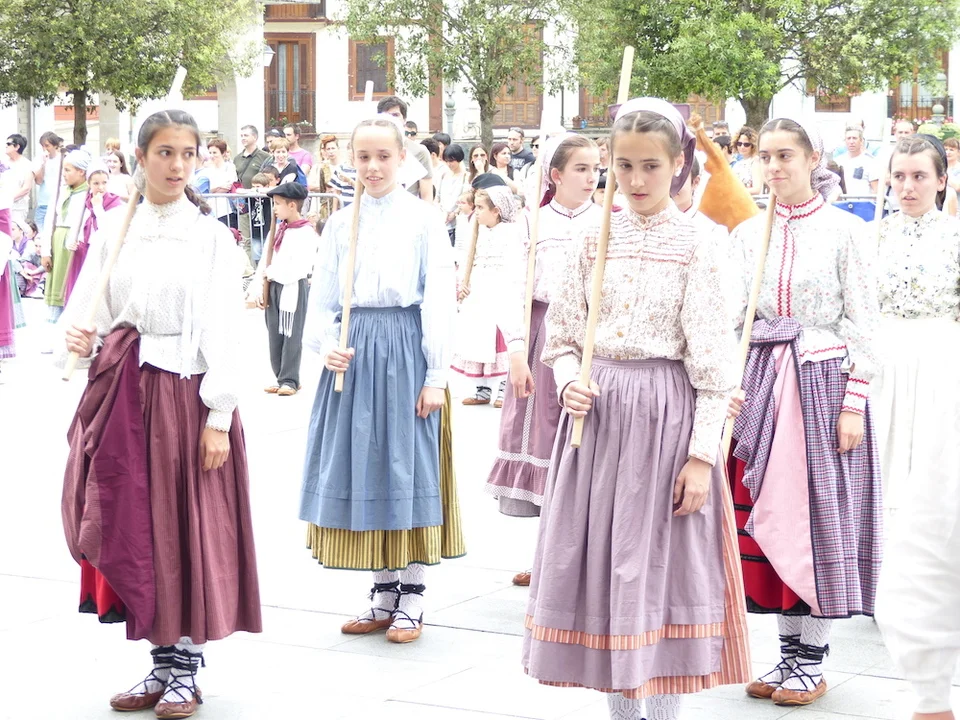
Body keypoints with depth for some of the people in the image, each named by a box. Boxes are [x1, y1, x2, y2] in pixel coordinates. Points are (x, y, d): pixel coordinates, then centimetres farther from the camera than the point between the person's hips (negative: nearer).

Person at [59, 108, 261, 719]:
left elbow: (224, 331, -6)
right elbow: (88, 313, 9)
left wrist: (218, 418, -11)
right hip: (122, 392, 4)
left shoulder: (212, 236, -2)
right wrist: (80, 339, -15)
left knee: (188, 525, 1)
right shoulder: (115, 232, 7)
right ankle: (163, 661, 18)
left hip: (185, 392, -3)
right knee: (132, 524, 6)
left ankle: (187, 668, 13)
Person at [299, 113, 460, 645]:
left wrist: (436, 375, -9)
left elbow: (439, 299, -5)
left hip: (405, 349, -4)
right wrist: (327, 346, -8)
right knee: (361, 467, 7)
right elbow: (322, 298, 10)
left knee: (408, 465, -1)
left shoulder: (424, 219, -1)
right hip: (354, 354, 4)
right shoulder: (340, 223, 10)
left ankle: (411, 599, 10)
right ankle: (384, 594, 19)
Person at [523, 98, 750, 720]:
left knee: (660, 562, 0)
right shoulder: (596, 239, 6)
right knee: (597, 558, 9)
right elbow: (563, 334, 12)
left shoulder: (694, 245, -6)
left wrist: (702, 454, -13)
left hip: (666, 412, -4)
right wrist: (569, 382, -9)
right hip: (597, 413, 5)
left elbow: (713, 360, -9)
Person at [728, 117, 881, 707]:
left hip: (826, 381, -4)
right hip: (764, 379, 4)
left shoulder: (845, 231, -3)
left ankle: (813, 658, 9)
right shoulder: (748, 234, 9)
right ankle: (790, 649, 17)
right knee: (771, 513, 5)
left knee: (820, 512, -1)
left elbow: (864, 325, -5)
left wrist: (854, 403, -11)